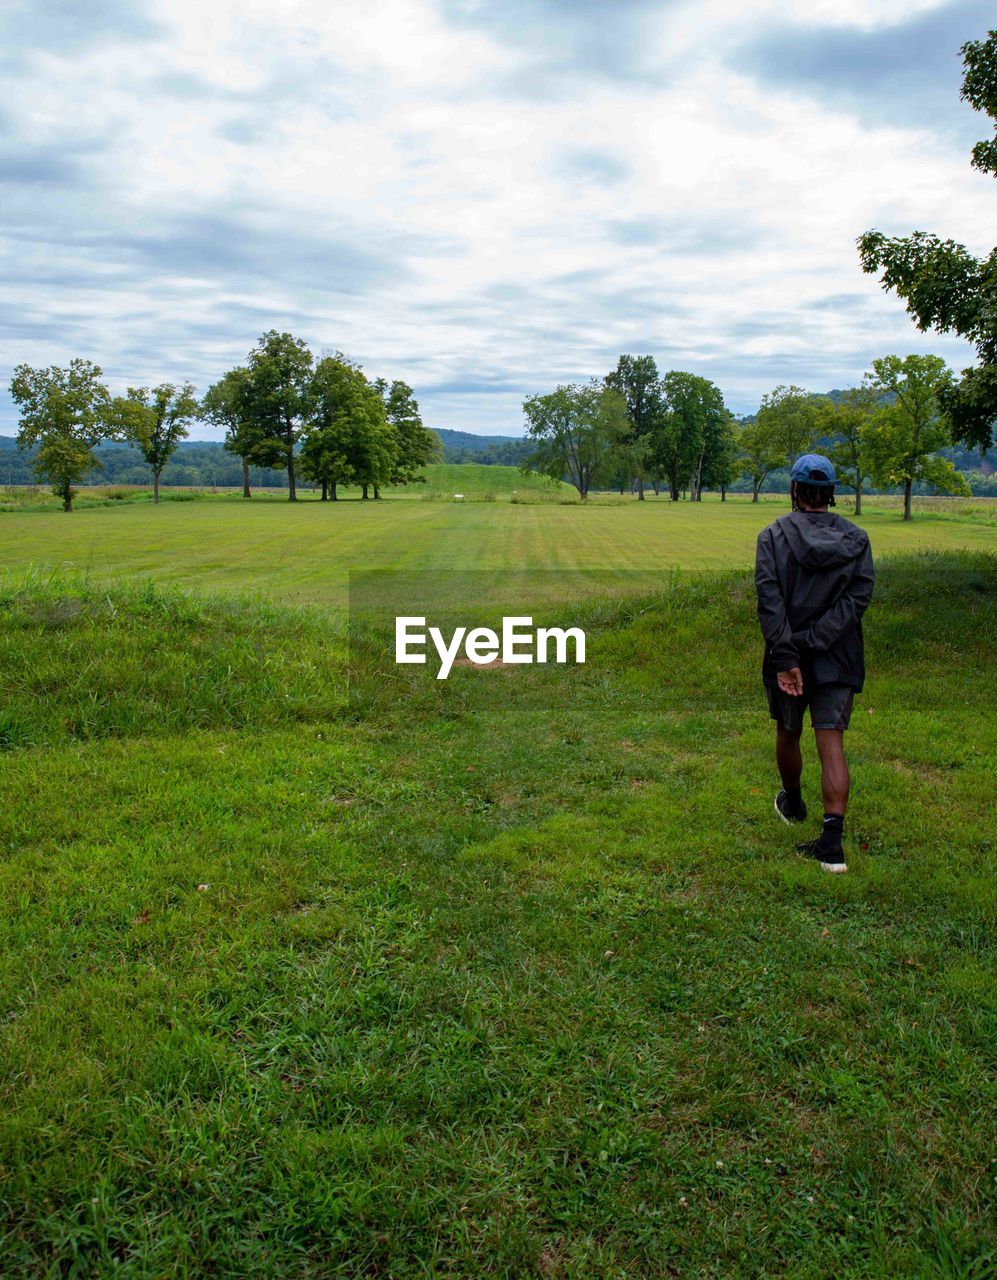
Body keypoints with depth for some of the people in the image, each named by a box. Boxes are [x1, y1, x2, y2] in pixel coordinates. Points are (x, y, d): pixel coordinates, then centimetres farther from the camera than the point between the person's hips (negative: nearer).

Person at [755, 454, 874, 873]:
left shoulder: (773, 536, -6)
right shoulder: (856, 539, 2)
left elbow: (769, 601, -15)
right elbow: (858, 597, -10)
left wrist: (786, 656, -17)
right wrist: (816, 640, -15)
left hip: (788, 658, -1)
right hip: (839, 660, 1)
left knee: (788, 734, 20)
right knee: (832, 744, 0)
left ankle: (793, 804, 44)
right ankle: (832, 840, -9)